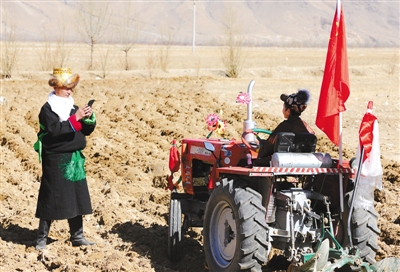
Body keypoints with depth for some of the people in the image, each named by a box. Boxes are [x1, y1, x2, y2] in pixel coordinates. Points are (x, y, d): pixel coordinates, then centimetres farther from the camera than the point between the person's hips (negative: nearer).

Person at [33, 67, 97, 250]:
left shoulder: (72, 106, 10)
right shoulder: (47, 109, -9)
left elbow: (87, 131, 11)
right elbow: (55, 130, -25)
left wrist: (89, 118, -9)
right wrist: (75, 118, -27)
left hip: (74, 158, 7)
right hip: (55, 159, -7)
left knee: (77, 198, 9)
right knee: (51, 198, -2)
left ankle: (77, 236, 18)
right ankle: (41, 238, 6)